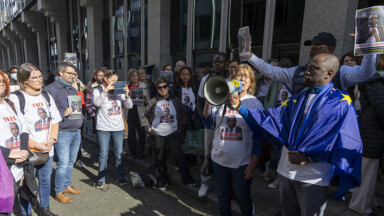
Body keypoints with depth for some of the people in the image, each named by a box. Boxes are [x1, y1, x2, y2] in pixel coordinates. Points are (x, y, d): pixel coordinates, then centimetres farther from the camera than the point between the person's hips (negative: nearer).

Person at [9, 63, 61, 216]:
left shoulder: (46, 96, 8)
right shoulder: (15, 98, -11)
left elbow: (54, 121, 9)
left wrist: (51, 141, -5)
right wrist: (36, 145, -16)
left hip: (47, 150, 6)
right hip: (27, 151, -6)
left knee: (45, 179, 18)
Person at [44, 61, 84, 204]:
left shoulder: (73, 89, 15)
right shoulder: (51, 89, -10)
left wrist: (80, 117, 7)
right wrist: (64, 113, -23)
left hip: (76, 131, 8)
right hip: (62, 133, -7)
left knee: (71, 162, 16)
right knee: (63, 164, -2)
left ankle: (67, 186, 32)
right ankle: (59, 192, 15)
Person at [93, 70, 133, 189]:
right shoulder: (98, 90, 2)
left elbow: (129, 106, 1)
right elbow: (97, 103, -17)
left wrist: (127, 95, -15)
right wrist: (106, 90, -23)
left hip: (118, 126, 3)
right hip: (103, 127, -2)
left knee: (119, 153, 8)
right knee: (103, 154, 4)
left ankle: (120, 177, 22)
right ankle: (101, 179, 18)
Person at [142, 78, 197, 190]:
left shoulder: (175, 101, 5)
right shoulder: (153, 102, 4)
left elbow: (183, 116, 10)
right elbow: (145, 117, 10)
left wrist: (181, 129, 2)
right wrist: (148, 128, 1)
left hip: (173, 133, 0)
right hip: (157, 135, 1)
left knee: (178, 156, -2)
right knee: (159, 159, 7)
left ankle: (187, 179, 14)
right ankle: (162, 181, 23)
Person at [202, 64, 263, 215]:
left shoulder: (255, 103, -6)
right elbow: (208, 124, -2)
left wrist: (253, 163, -8)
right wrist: (208, 102, -13)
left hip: (242, 162, -2)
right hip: (219, 159, 3)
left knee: (243, 199, 15)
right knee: (222, 196, 21)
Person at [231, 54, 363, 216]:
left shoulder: (341, 103, -6)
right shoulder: (298, 99, 9)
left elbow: (347, 142, -12)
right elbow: (272, 118, 3)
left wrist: (309, 157, -18)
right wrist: (241, 108, -6)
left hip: (313, 178, -5)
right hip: (286, 171, 5)